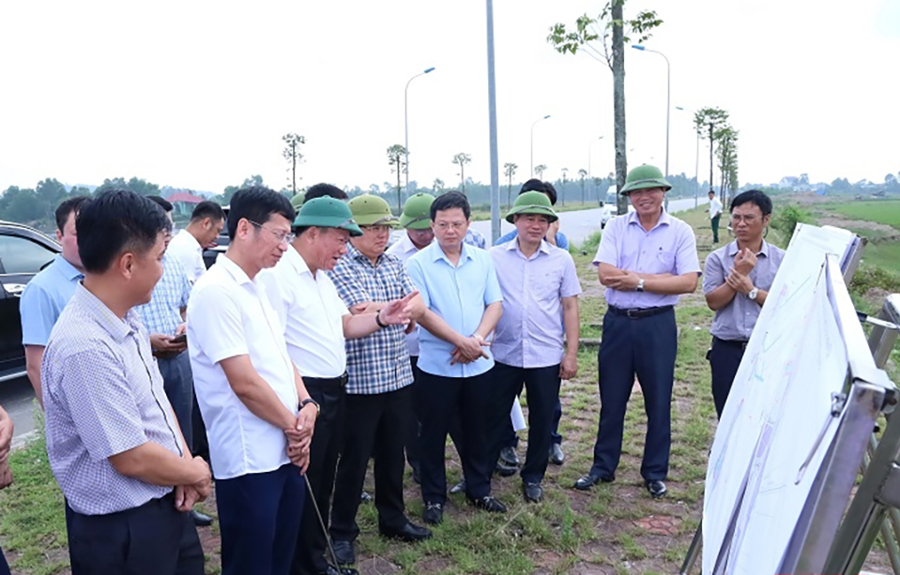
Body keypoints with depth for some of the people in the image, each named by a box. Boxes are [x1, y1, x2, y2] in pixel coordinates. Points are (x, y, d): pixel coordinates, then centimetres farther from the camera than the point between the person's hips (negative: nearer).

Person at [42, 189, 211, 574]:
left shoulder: (127, 320, 1)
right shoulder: (84, 348, -29)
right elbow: (132, 458, -25)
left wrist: (185, 465, -4)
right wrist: (197, 473, -7)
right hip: (119, 531, -8)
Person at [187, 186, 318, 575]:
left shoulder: (255, 288, 12)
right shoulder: (216, 291, -18)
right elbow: (245, 383, -21)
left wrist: (306, 406, -2)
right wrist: (294, 427, -9)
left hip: (285, 451, 9)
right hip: (250, 460, -9)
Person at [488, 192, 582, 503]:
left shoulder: (561, 260, 1)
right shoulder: (495, 257, -1)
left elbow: (570, 307, 2)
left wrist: (571, 353, -1)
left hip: (546, 357, 1)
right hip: (503, 354, 0)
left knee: (542, 420, 12)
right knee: (494, 418, 10)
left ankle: (533, 477, 31)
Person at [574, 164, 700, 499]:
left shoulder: (680, 232, -2)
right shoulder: (616, 227, 1)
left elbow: (688, 282, -13)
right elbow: (606, 274, -13)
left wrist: (638, 281, -15)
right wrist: (661, 277, -15)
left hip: (658, 324, -1)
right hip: (618, 322, 1)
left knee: (658, 401, 9)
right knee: (611, 400, 11)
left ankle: (655, 473, 25)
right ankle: (603, 467, 26)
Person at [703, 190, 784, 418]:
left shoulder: (782, 260, 2)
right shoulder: (717, 258, 1)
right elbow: (713, 301, -7)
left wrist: (752, 291, -15)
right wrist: (738, 272, -15)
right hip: (727, 350, 0)